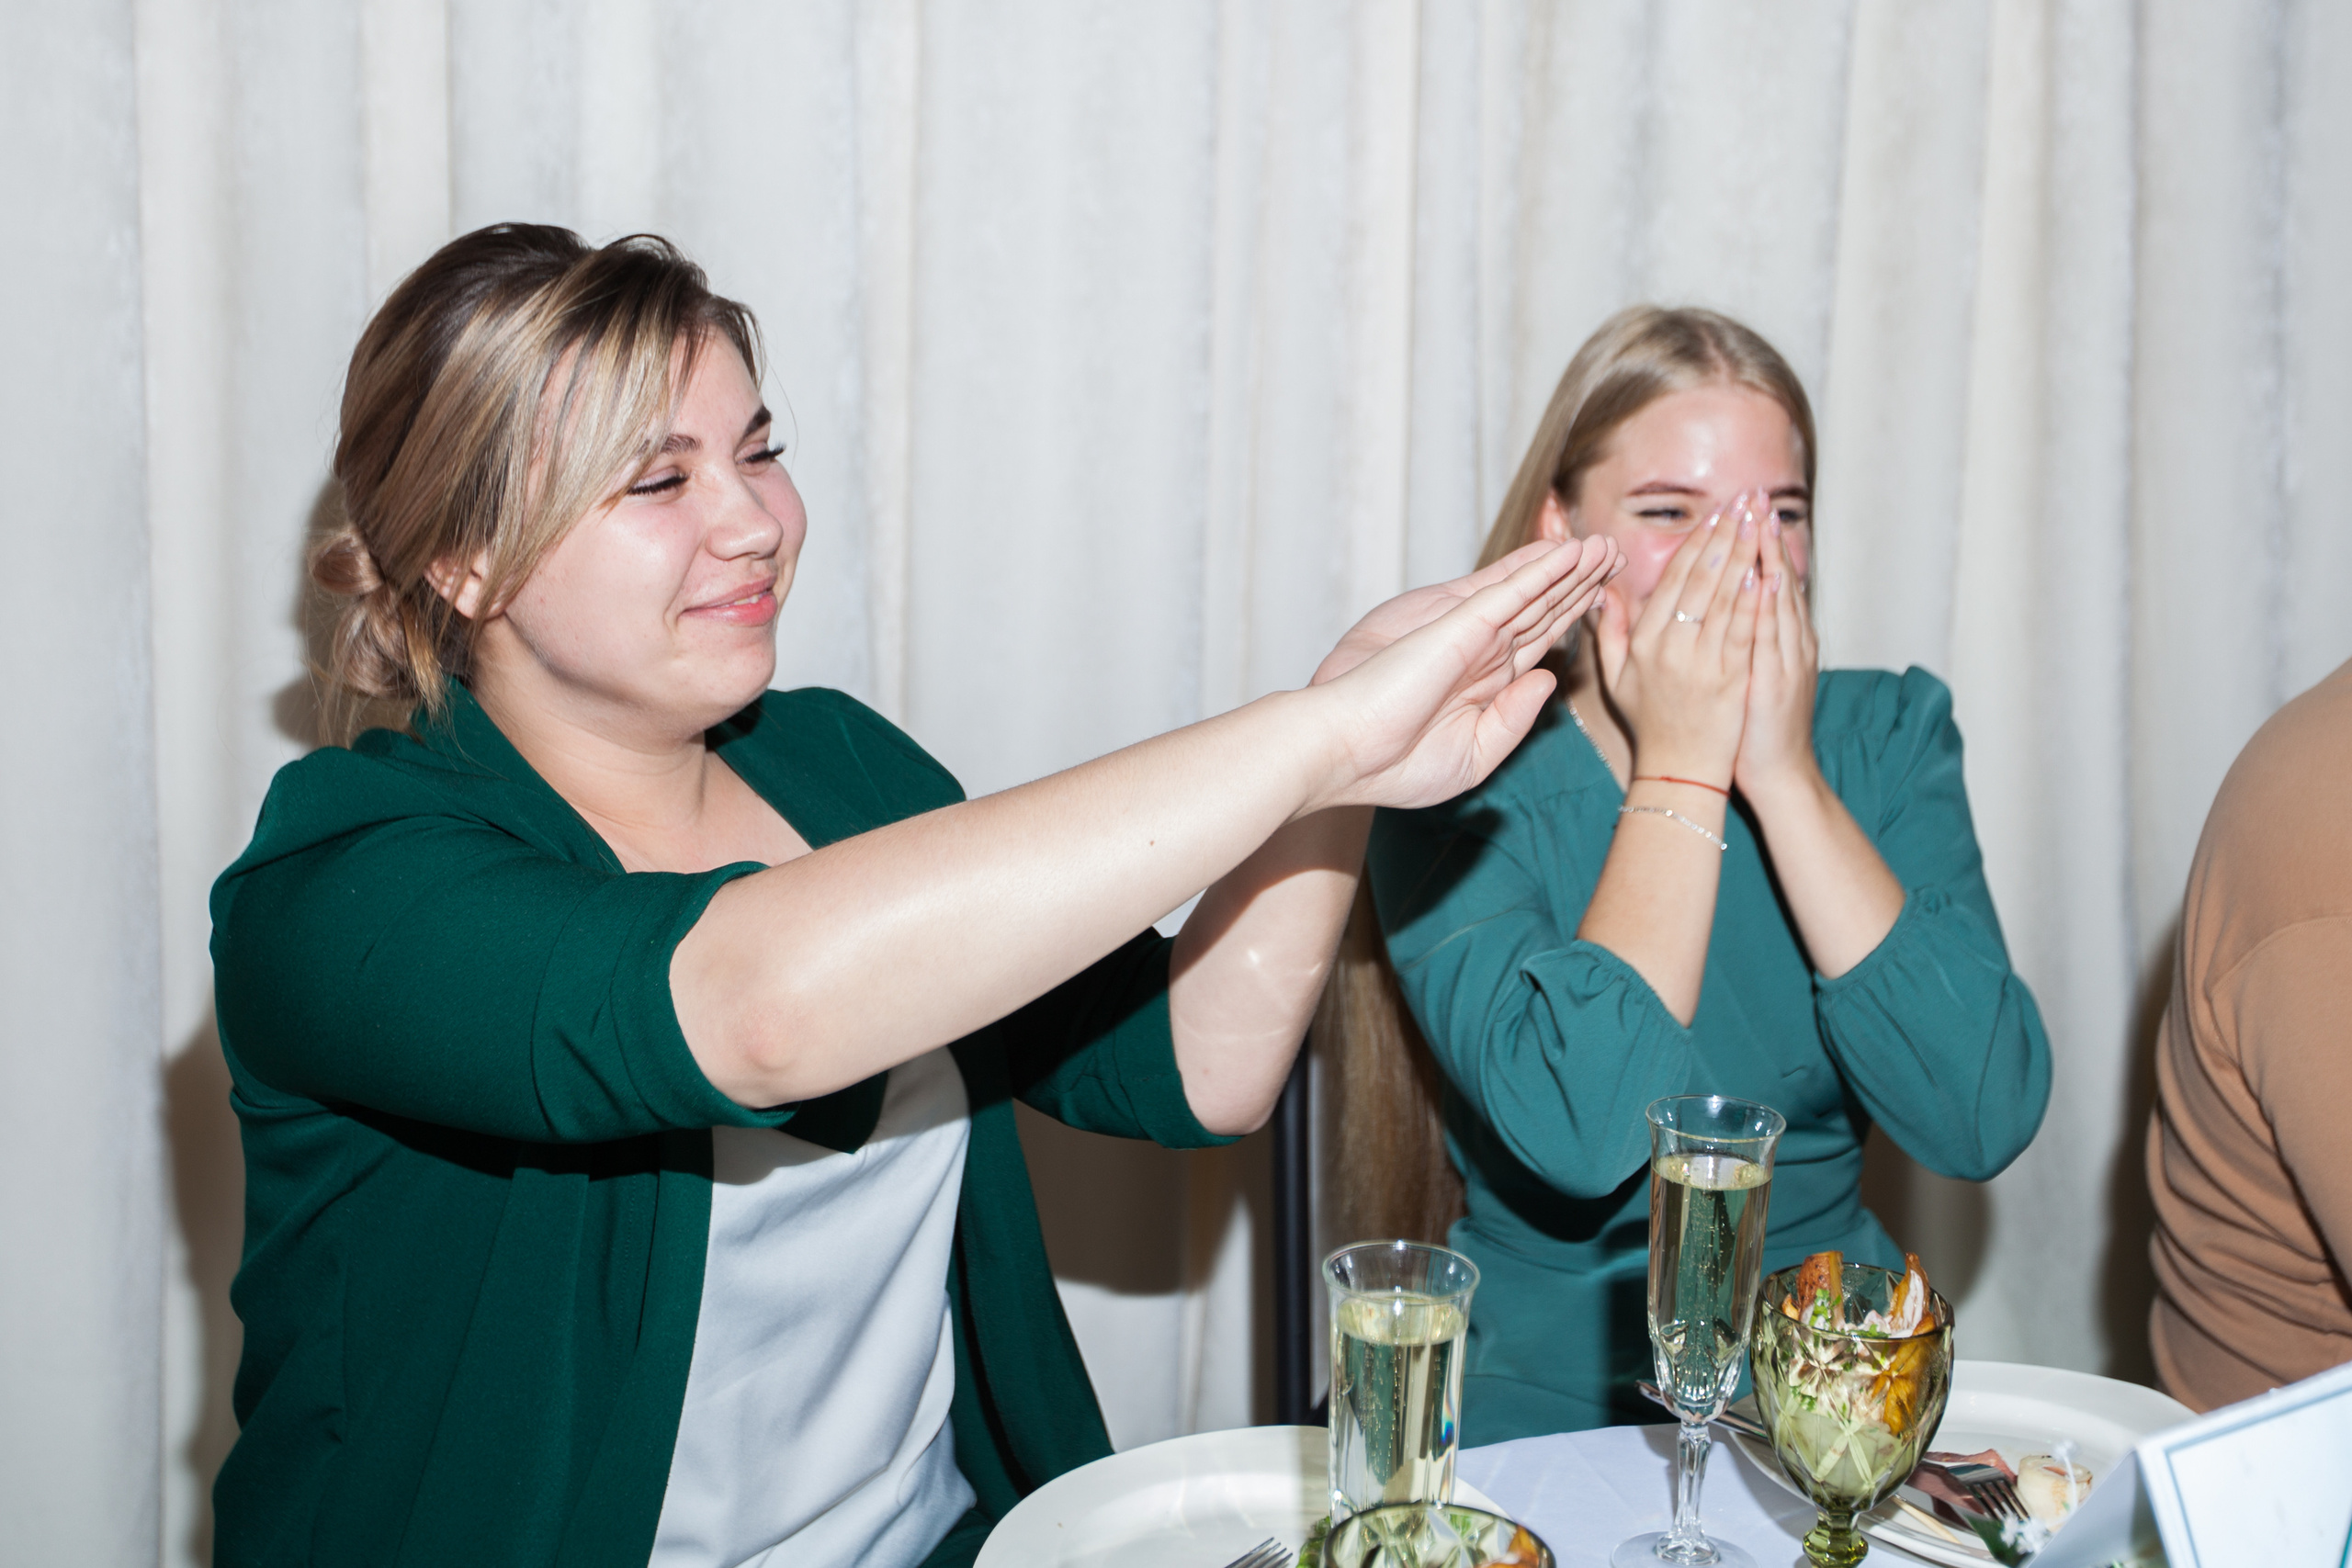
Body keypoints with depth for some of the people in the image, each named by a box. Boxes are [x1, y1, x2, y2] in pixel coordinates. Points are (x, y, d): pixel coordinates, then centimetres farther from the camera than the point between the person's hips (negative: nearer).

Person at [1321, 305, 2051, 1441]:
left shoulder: (1885, 738, 2)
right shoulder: (1467, 779, -9)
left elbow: (1986, 1123, -11)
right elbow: (1581, 1135, -24)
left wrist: (1782, 775, -14)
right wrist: (1682, 767, -17)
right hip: (1545, 1410, -3)